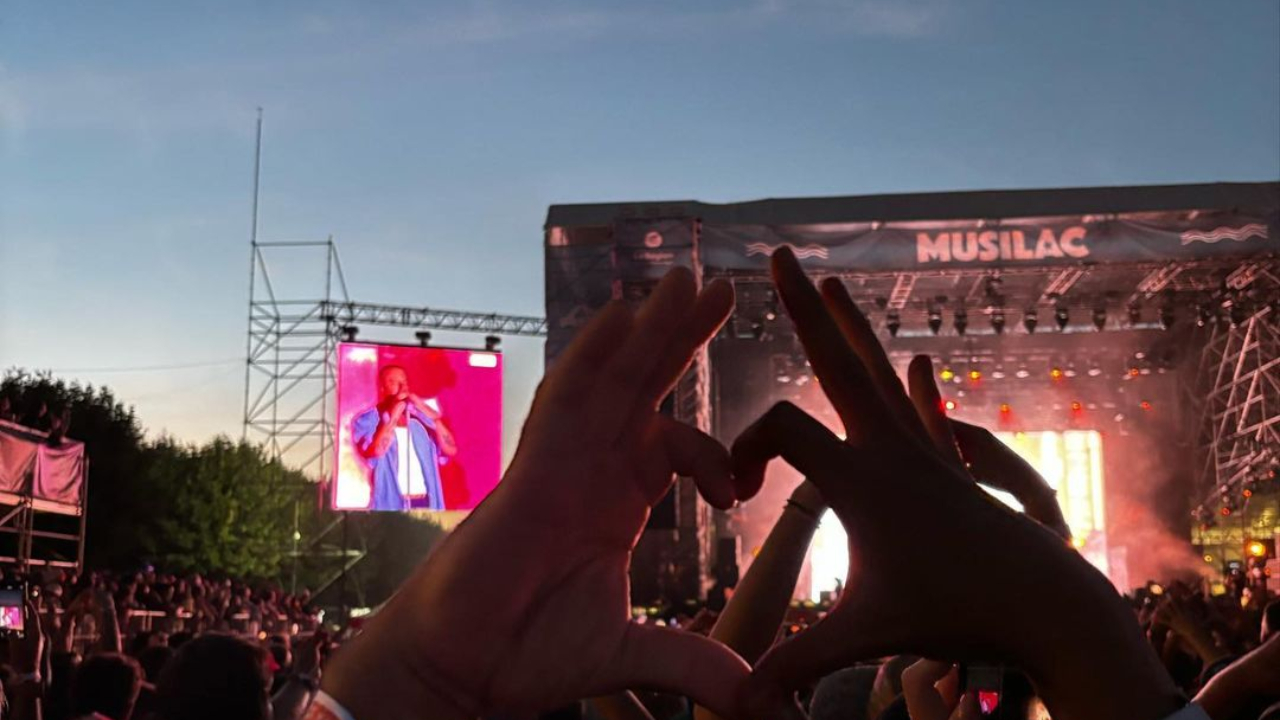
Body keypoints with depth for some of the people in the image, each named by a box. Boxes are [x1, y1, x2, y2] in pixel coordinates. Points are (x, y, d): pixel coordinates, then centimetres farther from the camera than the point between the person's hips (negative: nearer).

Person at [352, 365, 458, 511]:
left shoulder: (420, 418, 14)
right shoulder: (367, 419, 3)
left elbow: (450, 449, 5)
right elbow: (376, 450, -16)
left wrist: (432, 415, -2)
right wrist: (394, 415, -8)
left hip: (427, 503, 4)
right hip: (390, 505, -4)